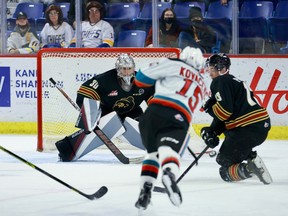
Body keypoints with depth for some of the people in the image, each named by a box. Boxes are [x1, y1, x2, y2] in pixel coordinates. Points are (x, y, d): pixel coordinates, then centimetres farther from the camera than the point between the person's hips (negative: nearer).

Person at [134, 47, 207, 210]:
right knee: (168, 151, -17)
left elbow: (142, 78, 12)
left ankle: (145, 189, 8)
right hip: (179, 119, 1)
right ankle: (169, 174, -52)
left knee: (153, 152, 21)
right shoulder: (202, 86, 33)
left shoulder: (176, 65, 16)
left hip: (155, 111, -1)